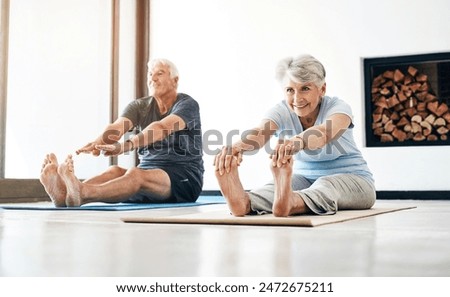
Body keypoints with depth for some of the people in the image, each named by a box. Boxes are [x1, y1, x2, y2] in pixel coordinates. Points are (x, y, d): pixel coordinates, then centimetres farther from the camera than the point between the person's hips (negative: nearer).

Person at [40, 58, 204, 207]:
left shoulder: (187, 104, -6)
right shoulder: (139, 106, 8)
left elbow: (162, 128, -28)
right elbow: (117, 127, -14)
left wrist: (126, 146, -45)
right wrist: (99, 141, -39)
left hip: (186, 178, -5)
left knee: (136, 175, -36)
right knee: (115, 171, -28)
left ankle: (81, 194, -62)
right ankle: (65, 194, -55)